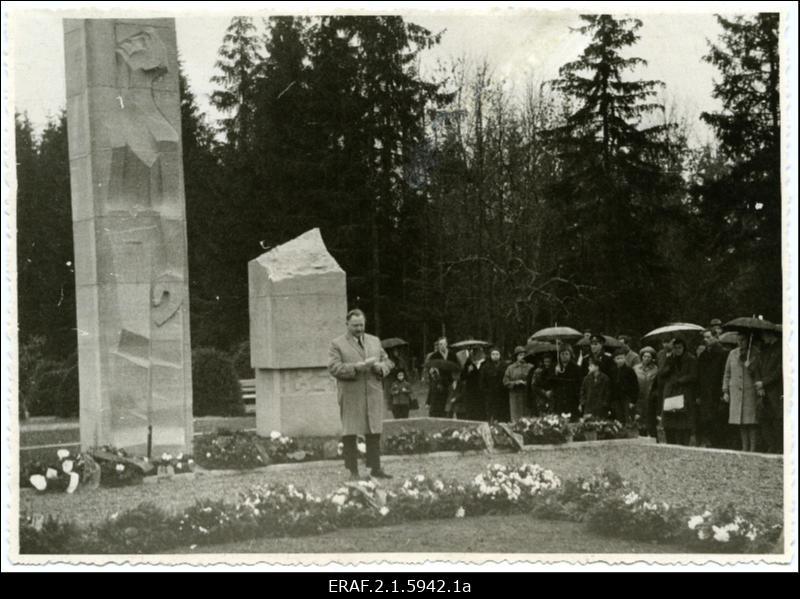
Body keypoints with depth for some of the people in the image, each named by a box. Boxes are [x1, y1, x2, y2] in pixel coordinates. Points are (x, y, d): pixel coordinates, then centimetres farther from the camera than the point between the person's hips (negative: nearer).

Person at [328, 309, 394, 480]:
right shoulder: (337, 344, 1)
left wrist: (380, 367, -6)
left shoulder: (375, 341, 17)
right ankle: (353, 471, 3)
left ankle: (375, 468, 13)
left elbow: (387, 361, 17)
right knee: (349, 435, -2)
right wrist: (357, 367, -19)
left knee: (374, 433, 5)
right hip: (350, 397, -4)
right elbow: (334, 368, -9)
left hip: (373, 395, 4)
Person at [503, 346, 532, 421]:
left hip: (527, 396, 0)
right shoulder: (510, 368, 7)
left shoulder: (530, 367, 7)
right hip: (515, 397, 0)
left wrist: (526, 383, -13)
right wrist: (516, 382, -11)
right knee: (516, 417, -3)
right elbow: (505, 382, 3)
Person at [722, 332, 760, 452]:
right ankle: (745, 448, 11)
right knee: (741, 423, 5)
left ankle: (753, 449, -1)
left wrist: (750, 367, -14)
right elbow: (727, 374, 16)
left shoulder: (756, 353, 1)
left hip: (751, 391, -3)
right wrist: (725, 391, 11)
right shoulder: (733, 354, 12)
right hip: (735, 392, 3)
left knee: (752, 422, -5)